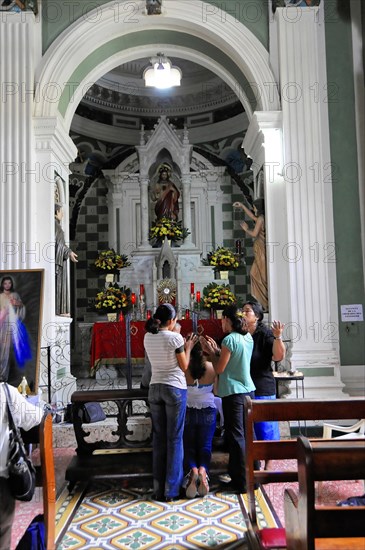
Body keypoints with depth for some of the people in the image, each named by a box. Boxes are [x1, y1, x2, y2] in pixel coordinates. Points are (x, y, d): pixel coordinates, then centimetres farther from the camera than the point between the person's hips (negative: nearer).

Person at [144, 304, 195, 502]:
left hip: (155, 388, 5)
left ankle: (158, 489, 16)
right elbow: (184, 366, -5)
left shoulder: (148, 338, 3)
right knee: (175, 439, 3)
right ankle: (172, 490, 8)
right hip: (175, 388, -5)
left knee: (158, 438, 10)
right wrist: (188, 347, 8)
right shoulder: (175, 338, -13)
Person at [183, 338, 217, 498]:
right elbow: (216, 391, 2)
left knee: (189, 447, 10)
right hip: (208, 411, 1)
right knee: (205, 446, 8)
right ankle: (203, 469, -19)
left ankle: (192, 470, -17)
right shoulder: (211, 367, -9)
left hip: (187, 411, -1)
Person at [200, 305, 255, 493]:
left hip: (233, 393, -8)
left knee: (236, 437, 0)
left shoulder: (229, 339, -15)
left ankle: (241, 482, 6)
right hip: (249, 391, 8)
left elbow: (219, 368, -11)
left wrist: (210, 352, 2)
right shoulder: (248, 338, 9)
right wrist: (216, 350, 16)